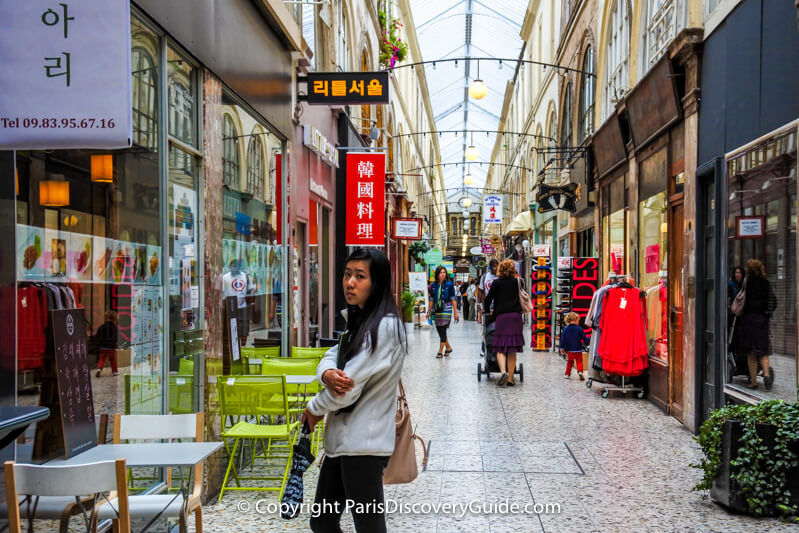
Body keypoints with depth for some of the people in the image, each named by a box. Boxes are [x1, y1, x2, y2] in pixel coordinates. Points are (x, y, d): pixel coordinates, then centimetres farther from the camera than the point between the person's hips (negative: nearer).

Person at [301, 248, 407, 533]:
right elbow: (332, 357, 8)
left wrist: (314, 408, -1)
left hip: (363, 445, -10)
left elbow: (350, 388, -19)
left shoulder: (384, 326, -18)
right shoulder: (358, 321, 15)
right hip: (341, 440, 10)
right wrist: (328, 373, -17)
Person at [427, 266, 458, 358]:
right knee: (439, 330, 7)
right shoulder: (433, 285, 6)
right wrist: (429, 311, 9)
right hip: (437, 311, 4)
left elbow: (453, 299, -4)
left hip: (446, 310, -4)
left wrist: (455, 312, -5)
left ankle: (440, 351, -1)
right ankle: (448, 347, 25)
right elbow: (431, 299, 11)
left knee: (443, 330, -7)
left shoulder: (449, 284, -4)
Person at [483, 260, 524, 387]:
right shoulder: (518, 282, 9)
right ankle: (510, 378, 4)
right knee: (512, 350, 5)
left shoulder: (497, 283, 3)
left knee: (500, 348, -1)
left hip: (501, 316, -2)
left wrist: (488, 309, 25)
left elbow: (488, 299, 7)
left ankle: (503, 371, -23)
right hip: (516, 315, 2)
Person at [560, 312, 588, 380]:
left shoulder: (565, 329, -1)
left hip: (569, 350, 3)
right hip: (578, 350, -3)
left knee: (570, 362, 17)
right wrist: (587, 343, 18)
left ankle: (567, 374, 19)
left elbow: (563, 339, 2)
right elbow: (584, 338, -1)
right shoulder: (579, 329, -8)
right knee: (579, 361, 4)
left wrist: (562, 348, 9)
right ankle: (580, 372, -18)